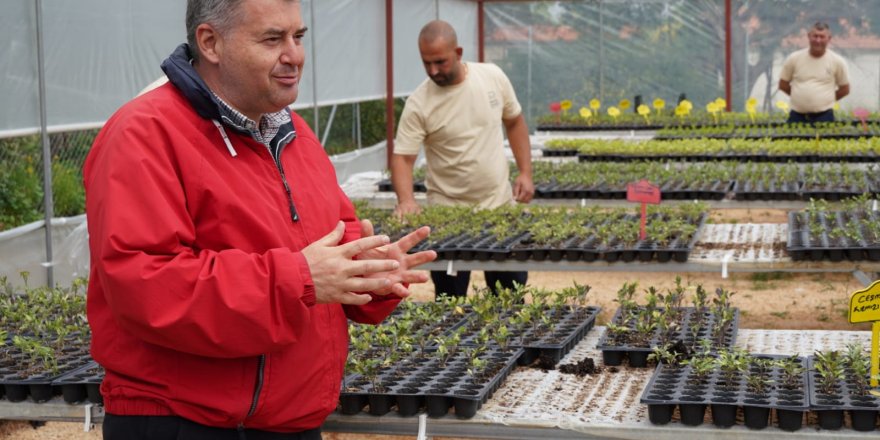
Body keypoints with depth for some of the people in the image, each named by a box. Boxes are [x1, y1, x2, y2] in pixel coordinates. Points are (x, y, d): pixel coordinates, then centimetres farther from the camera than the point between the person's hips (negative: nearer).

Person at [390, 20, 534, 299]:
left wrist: (525, 172, 1)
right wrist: (406, 200, -34)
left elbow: (514, 122, 9)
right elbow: (402, 157, -16)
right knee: (450, 299, 3)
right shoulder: (418, 103, -14)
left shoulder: (493, 77, -5)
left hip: (501, 203, 3)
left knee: (512, 292, 13)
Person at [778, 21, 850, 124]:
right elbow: (783, 85, 11)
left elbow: (845, 89, 11)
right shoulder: (794, 59, 1)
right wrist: (802, 97, 8)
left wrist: (825, 100, 8)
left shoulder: (837, 61, 1)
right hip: (797, 116, 1)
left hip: (824, 116, -1)